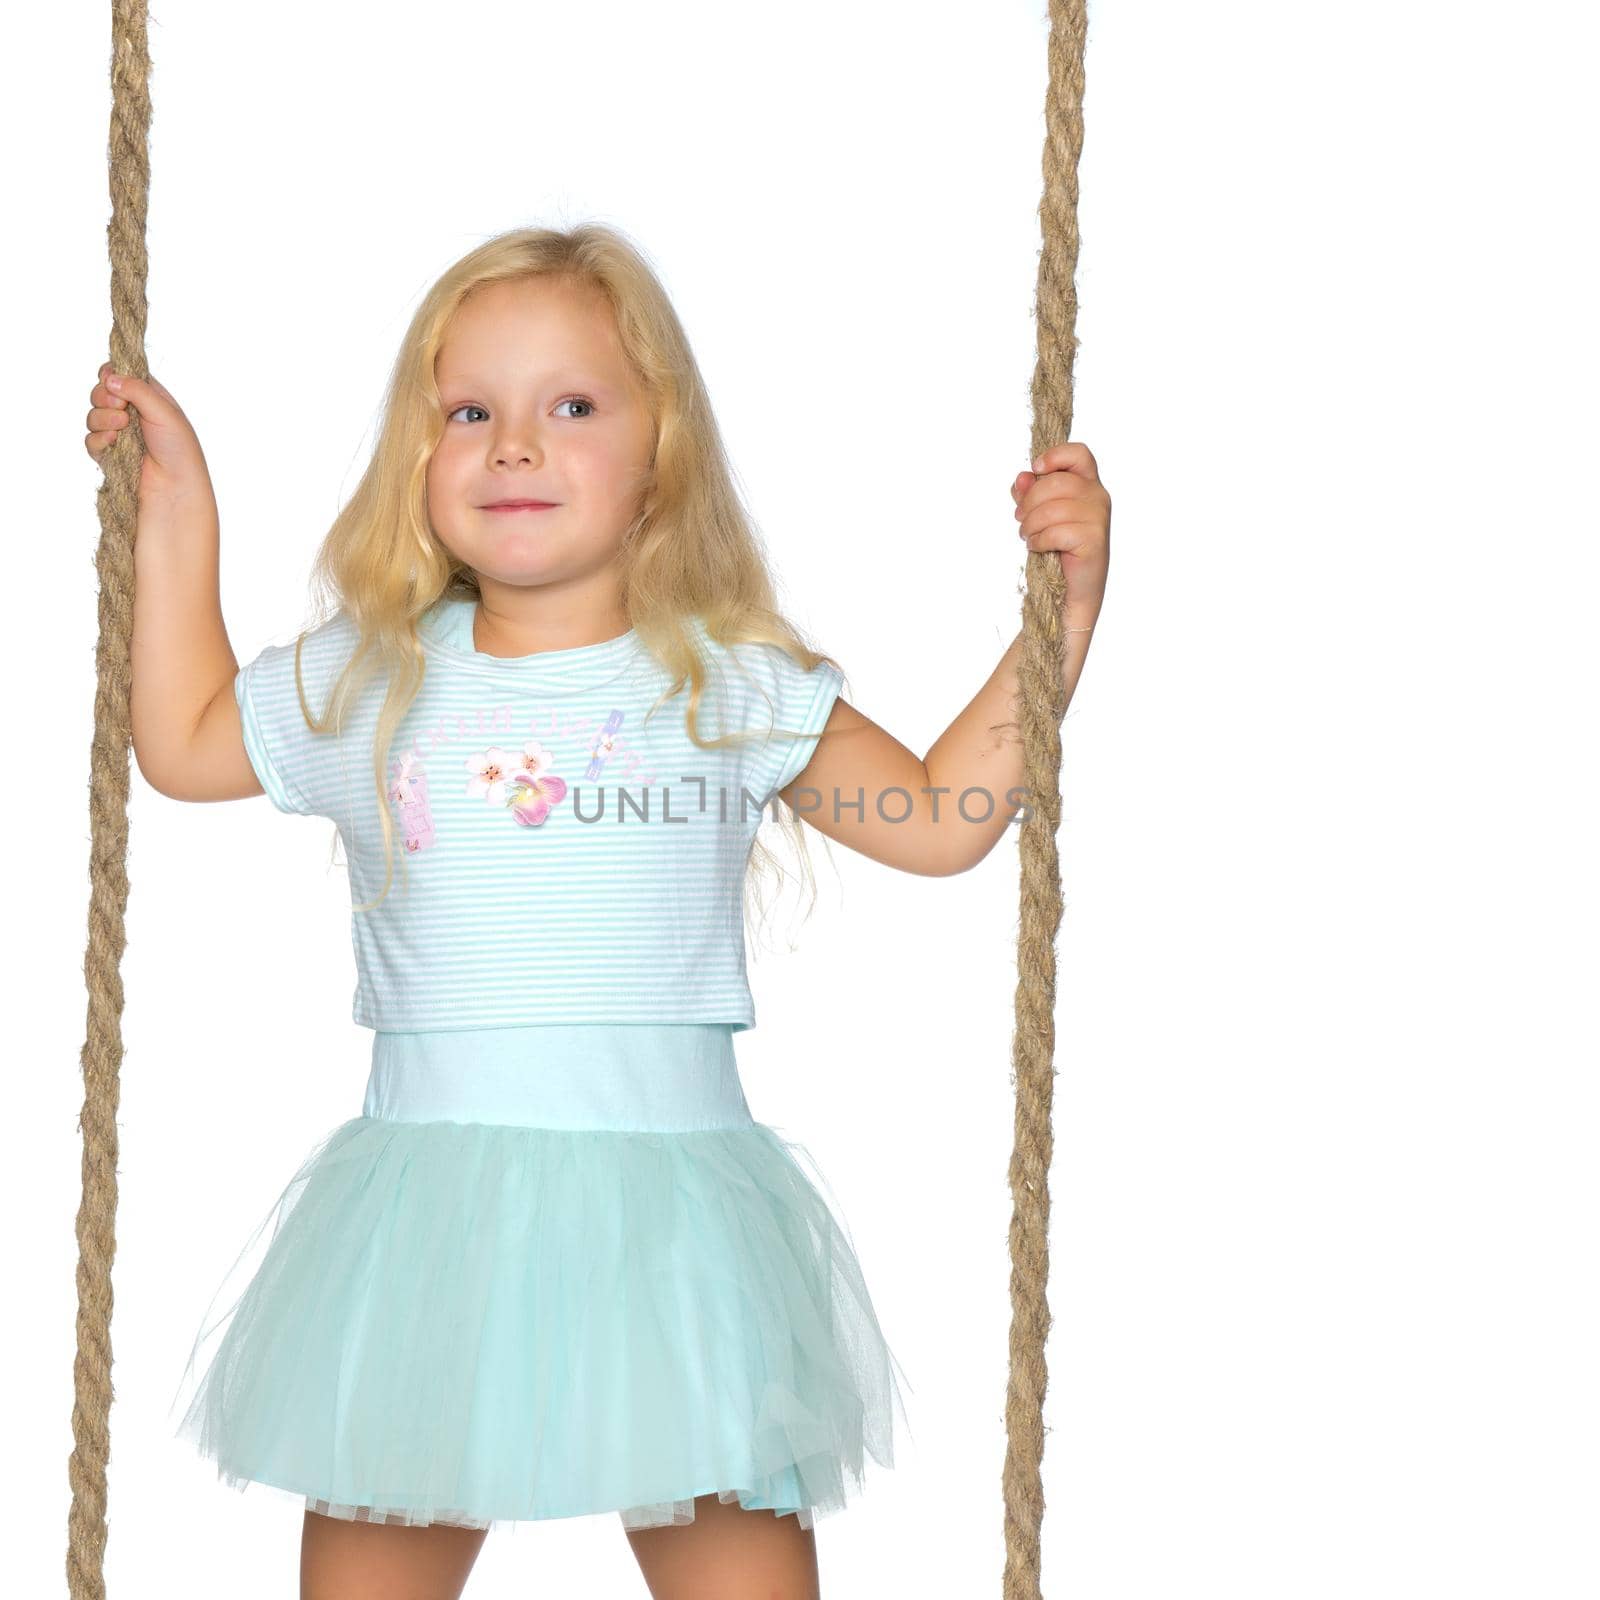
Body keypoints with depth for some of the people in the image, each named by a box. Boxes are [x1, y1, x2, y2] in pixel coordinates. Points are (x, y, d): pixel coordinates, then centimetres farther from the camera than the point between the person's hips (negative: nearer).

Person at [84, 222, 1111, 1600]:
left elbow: (941, 817, 8)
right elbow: (186, 744, 24)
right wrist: (175, 510, 22)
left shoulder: (734, 685, 3)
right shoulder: (364, 682, 8)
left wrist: (1066, 604, 3)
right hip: (430, 1209, 2)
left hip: (664, 1201, -1)